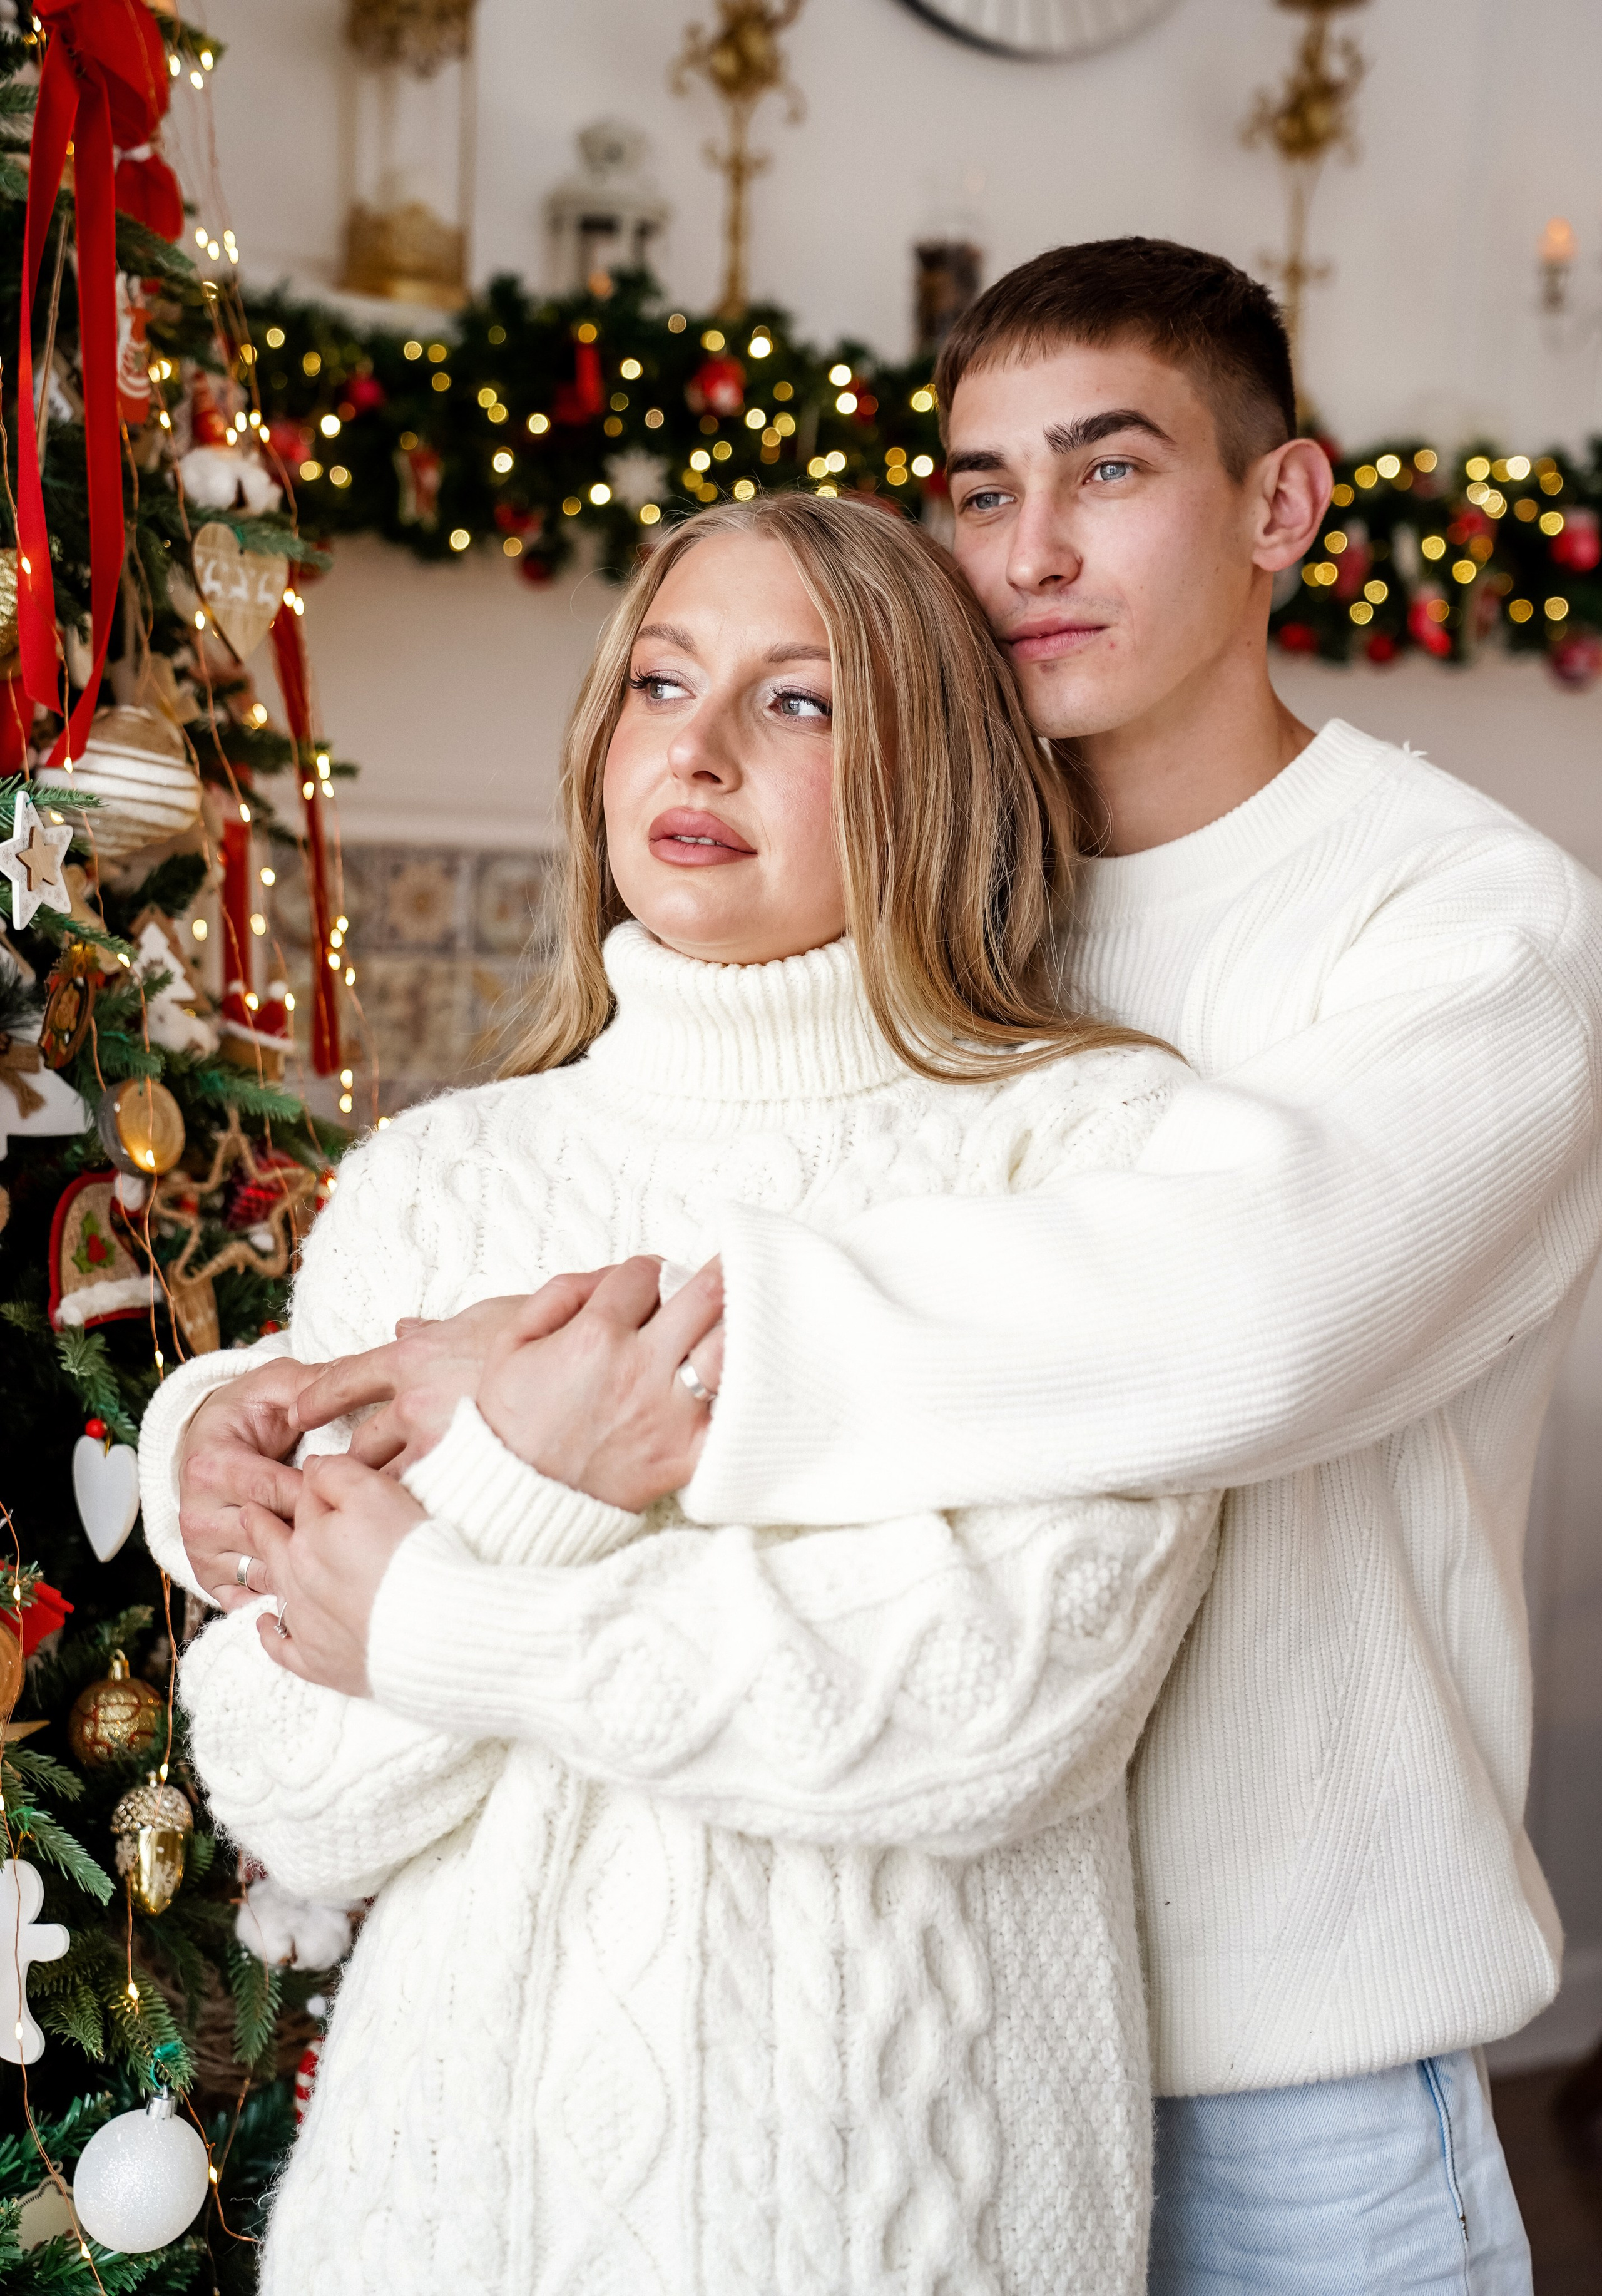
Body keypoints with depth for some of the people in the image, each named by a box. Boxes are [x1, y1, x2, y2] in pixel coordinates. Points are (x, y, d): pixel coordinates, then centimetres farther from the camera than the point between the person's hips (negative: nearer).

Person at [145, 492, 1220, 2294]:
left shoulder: (1095, 1133, -6)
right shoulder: (426, 1180, 2)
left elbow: (1019, 1695, -18)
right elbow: (297, 1805, -3)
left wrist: (439, 1629, -12)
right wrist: (511, 1486, -20)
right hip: (469, 2132, 2)